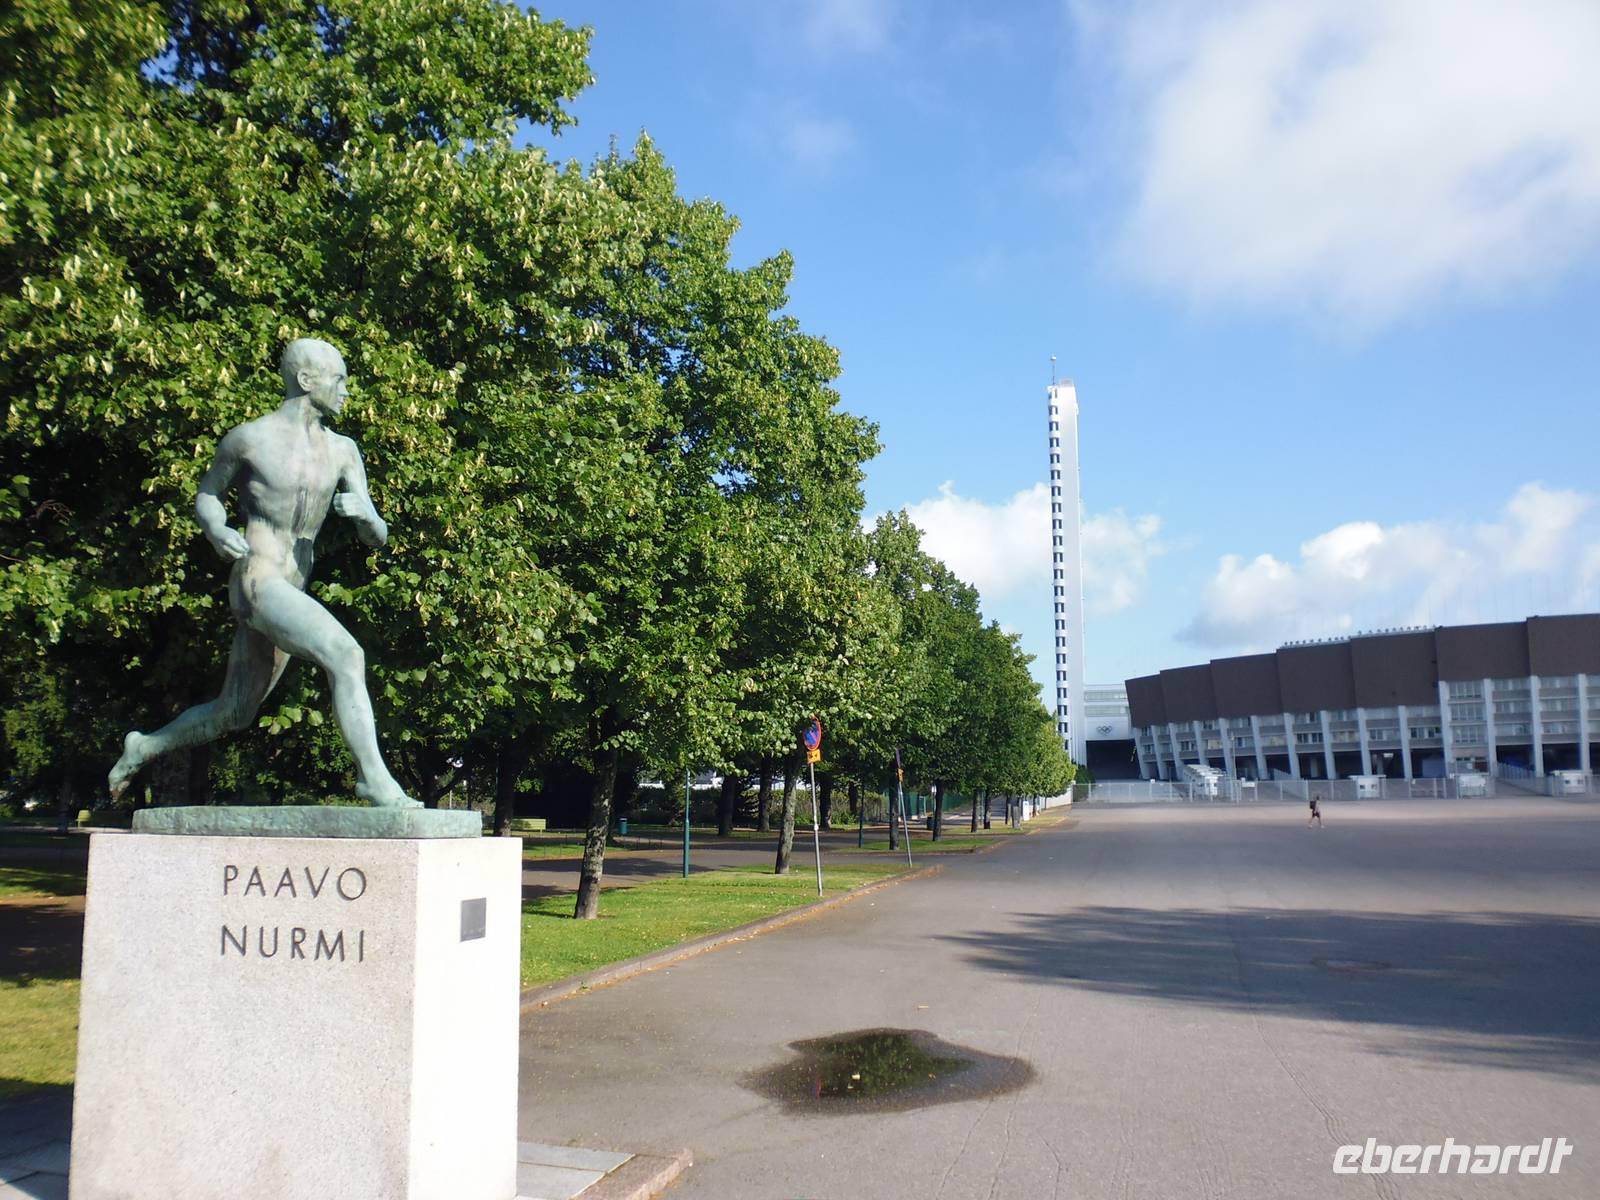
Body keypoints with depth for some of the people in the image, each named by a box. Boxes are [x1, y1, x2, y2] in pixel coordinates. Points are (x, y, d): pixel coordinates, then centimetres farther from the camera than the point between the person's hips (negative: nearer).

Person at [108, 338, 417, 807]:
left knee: (233, 714, 17)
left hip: (292, 594, 7)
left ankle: (143, 747, 40)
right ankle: (374, 779, -23)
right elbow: (206, 495, 12)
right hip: (257, 585, -7)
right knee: (346, 654, -26)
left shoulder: (343, 451, 9)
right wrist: (216, 531, -9)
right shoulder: (248, 439, -3)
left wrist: (364, 513, -17)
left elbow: (376, 537, 6)